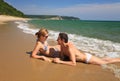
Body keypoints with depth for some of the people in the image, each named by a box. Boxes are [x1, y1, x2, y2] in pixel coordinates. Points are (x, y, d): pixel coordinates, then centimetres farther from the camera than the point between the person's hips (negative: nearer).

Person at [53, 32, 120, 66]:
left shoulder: (70, 48, -34)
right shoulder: (62, 45, -9)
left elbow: (74, 63, -36)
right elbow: (62, 56, 4)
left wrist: (60, 62, -33)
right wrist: (59, 59, -18)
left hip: (88, 58, -7)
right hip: (84, 55, 7)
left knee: (106, 62, 10)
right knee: (103, 60, 23)